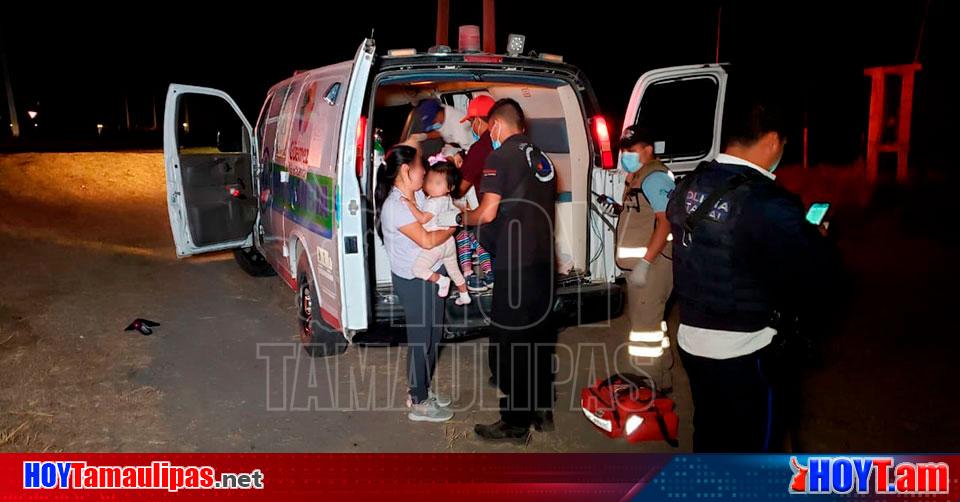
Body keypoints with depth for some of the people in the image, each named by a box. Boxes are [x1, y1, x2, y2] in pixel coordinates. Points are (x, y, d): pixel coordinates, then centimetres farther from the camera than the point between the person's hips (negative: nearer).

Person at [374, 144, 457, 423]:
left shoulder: (418, 194, 5)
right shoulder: (394, 206, -22)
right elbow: (427, 240, -26)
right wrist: (453, 226, -13)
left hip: (431, 276, 9)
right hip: (413, 282, -9)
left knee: (432, 336, 19)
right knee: (420, 340, 3)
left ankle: (423, 389, 37)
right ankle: (419, 404, 18)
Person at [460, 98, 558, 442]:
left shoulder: (501, 156, -9)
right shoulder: (542, 158, 14)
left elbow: (488, 212, -16)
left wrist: (465, 217, 5)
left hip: (515, 265, -8)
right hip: (544, 260, 8)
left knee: (511, 341, 2)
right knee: (540, 336, 17)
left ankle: (515, 423, 11)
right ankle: (542, 410, 30)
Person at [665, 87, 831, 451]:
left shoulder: (688, 188, -2)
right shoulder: (771, 207, -24)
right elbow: (807, 279, -16)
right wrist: (815, 239, 5)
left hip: (691, 339, 7)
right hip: (742, 352, -6)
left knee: (709, 433, 24)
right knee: (751, 445, 13)